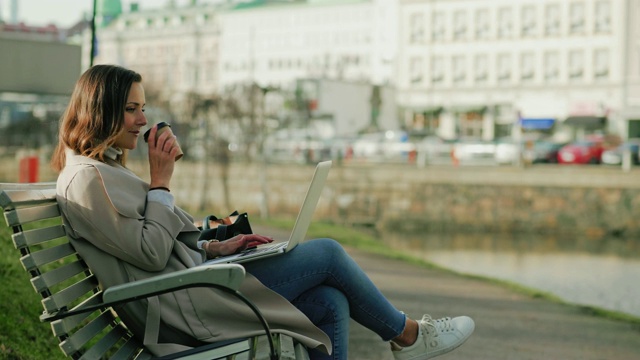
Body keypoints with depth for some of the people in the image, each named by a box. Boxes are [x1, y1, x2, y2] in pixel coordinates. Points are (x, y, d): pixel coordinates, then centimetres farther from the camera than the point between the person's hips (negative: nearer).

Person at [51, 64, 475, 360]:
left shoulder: (105, 170, 19)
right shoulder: (86, 179, -14)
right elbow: (152, 253, -18)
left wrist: (215, 248, 10)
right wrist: (161, 180, -12)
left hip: (186, 288, 10)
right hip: (180, 307, -10)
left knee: (330, 303, -2)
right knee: (327, 254, -4)